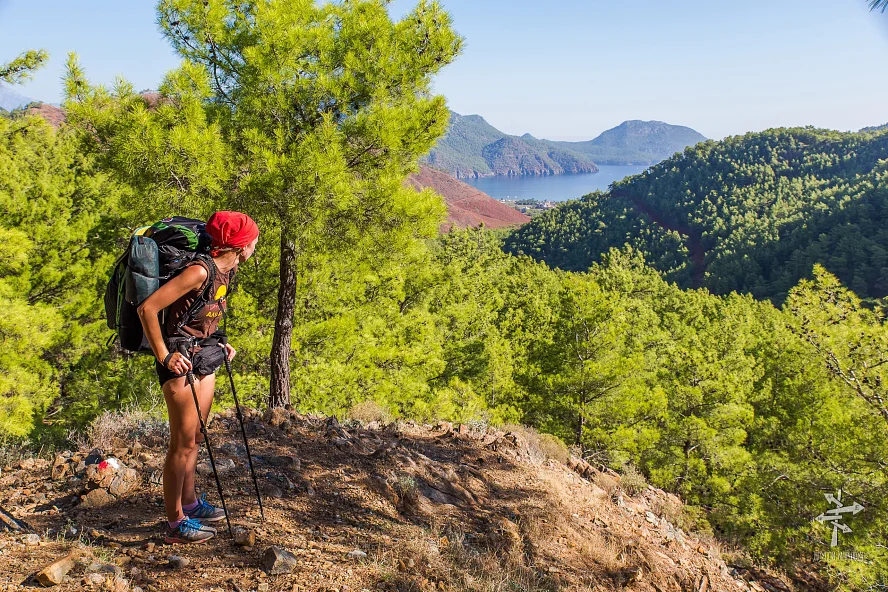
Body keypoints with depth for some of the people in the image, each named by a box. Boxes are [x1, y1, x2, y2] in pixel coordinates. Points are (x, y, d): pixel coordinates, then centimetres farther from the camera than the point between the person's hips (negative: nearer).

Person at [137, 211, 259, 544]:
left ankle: (190, 503, 34)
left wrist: (219, 344, 11)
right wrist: (164, 356, -20)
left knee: (195, 437, 18)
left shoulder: (228, 270, 5)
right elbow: (147, 309, -24)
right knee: (183, 442, -2)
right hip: (181, 359, -9)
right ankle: (175, 524, 9)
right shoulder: (201, 270, -23)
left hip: (205, 355, 9)